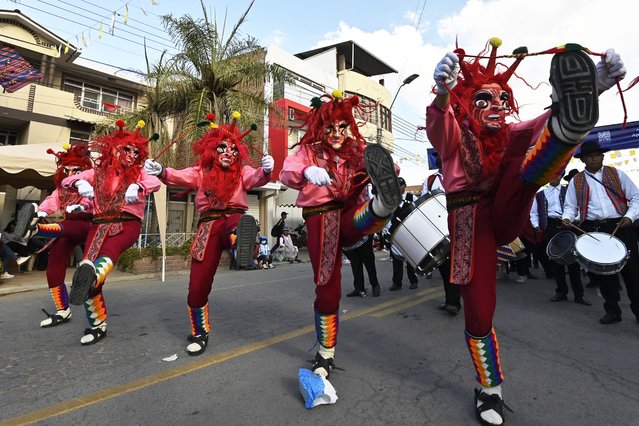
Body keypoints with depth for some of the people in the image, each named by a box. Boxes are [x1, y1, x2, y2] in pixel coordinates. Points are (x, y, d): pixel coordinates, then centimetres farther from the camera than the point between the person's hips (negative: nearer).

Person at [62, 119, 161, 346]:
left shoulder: (139, 173, 6)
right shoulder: (99, 171, 12)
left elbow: (156, 183, -15)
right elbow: (66, 181, 9)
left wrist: (137, 187, -37)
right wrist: (80, 183, -15)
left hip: (127, 224, -2)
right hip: (99, 224, 2)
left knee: (109, 250, -35)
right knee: (88, 271, -6)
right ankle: (97, 325, 4)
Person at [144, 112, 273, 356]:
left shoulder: (242, 171, 5)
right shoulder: (201, 172, 6)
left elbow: (255, 178, -16)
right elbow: (181, 176, -13)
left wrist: (266, 171, -40)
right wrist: (161, 172, -35)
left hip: (234, 219, 0)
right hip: (208, 226, 1)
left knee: (241, 224, -38)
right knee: (198, 285, 2)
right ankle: (200, 333, 21)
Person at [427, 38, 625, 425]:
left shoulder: (510, 135, 10)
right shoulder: (455, 135, 0)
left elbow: (540, 127, -10)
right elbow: (438, 129, -25)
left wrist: (592, 88, -29)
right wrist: (443, 92, -47)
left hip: (507, 213, 3)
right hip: (470, 218, -3)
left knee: (528, 166, -21)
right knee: (479, 308, -5)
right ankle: (490, 389, 14)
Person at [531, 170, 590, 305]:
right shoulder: (540, 194, 11)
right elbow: (533, 213, 11)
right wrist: (537, 225, -2)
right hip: (551, 226, 1)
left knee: (572, 259, -1)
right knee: (555, 260, 6)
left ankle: (579, 294, 8)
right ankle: (561, 292, 17)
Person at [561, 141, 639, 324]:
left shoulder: (616, 174, 8)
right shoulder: (576, 181, 8)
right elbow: (570, 206, 8)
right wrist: (567, 218, -13)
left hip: (621, 227, 0)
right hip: (594, 230, 0)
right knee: (603, 271, 6)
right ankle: (612, 311, 19)